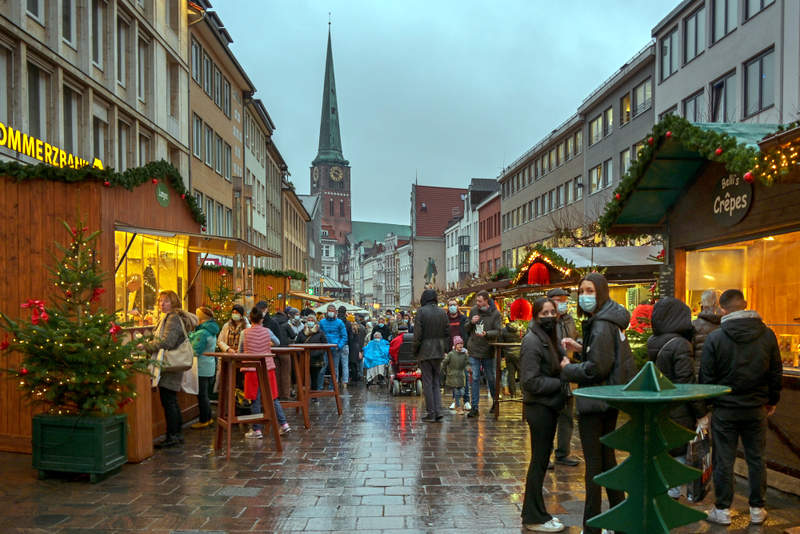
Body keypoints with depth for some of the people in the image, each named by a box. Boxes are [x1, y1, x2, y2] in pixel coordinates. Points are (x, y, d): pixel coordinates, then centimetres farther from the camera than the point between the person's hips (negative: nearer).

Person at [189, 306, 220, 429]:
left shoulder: (202, 333, -20)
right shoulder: (211, 331, 11)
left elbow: (195, 352, -20)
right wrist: (190, 335, 12)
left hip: (202, 368, -10)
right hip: (209, 367, 10)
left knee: (202, 395, 0)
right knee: (204, 394, 18)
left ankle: (203, 421, 8)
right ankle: (209, 418, 25)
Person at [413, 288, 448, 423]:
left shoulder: (421, 312, -10)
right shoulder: (442, 312, 7)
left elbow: (417, 334, -12)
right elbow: (446, 333, 9)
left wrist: (414, 350, -2)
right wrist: (444, 348, 15)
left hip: (425, 352, -5)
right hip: (438, 351, 5)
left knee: (427, 383, 1)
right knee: (436, 382, 13)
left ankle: (431, 414, 3)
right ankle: (438, 411, 3)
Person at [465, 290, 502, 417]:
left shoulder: (496, 314, -6)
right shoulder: (473, 310, 4)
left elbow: (498, 331, -10)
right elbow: (466, 328, 12)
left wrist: (486, 334, -27)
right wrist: (471, 322, -10)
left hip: (488, 351, -2)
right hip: (474, 350, 2)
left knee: (491, 378, 9)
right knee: (475, 379, 1)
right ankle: (475, 407, 4)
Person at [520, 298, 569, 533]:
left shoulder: (549, 337, 12)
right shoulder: (532, 340, -18)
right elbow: (530, 381, -23)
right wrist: (560, 384, -17)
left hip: (549, 406, 9)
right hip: (538, 407, -9)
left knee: (543, 459, 15)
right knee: (539, 461, 0)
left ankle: (535, 512, 27)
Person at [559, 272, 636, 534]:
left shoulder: (601, 326, -20)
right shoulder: (611, 320, 10)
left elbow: (597, 368, -23)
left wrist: (568, 369, -10)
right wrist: (581, 348, 8)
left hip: (596, 402, -10)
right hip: (610, 400, 10)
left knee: (594, 462, -1)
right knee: (607, 457, 18)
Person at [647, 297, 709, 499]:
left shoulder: (651, 342, 5)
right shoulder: (680, 345, -18)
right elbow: (687, 383, -18)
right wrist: (701, 414, -12)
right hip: (677, 414, -7)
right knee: (677, 459, 4)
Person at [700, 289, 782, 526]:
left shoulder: (715, 337, -12)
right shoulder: (767, 335, -2)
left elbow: (706, 376, -8)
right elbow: (776, 372, 6)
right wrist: (772, 400, 19)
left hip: (725, 409, -3)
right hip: (756, 408, 3)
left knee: (724, 460, 5)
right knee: (756, 458, 13)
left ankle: (723, 510, 14)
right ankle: (757, 509, 22)